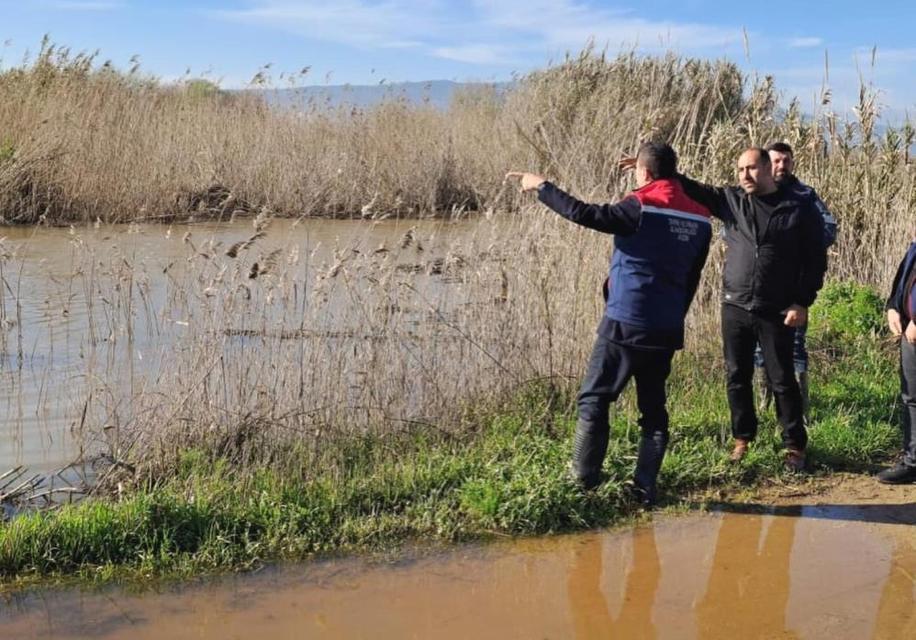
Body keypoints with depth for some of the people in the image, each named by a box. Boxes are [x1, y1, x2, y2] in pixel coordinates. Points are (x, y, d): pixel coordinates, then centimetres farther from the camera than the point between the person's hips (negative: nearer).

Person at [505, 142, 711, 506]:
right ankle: (645, 489, 10)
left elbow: (584, 214, -15)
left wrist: (541, 187, -3)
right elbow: (692, 280, 14)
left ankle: (584, 482, 3)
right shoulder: (699, 219, 7)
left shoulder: (641, 208, -12)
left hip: (625, 325, -6)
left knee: (593, 400, 5)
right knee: (653, 409, 12)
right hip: (667, 331, 6)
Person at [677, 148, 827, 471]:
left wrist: (802, 303, -8)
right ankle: (742, 438, 24)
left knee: (782, 380, 3)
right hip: (735, 308, 3)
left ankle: (795, 445, 15)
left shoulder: (799, 208, -3)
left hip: (777, 312, -3)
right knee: (737, 377, 9)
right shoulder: (731, 200, 5)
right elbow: (695, 190, 1)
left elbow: (815, 259, -2)